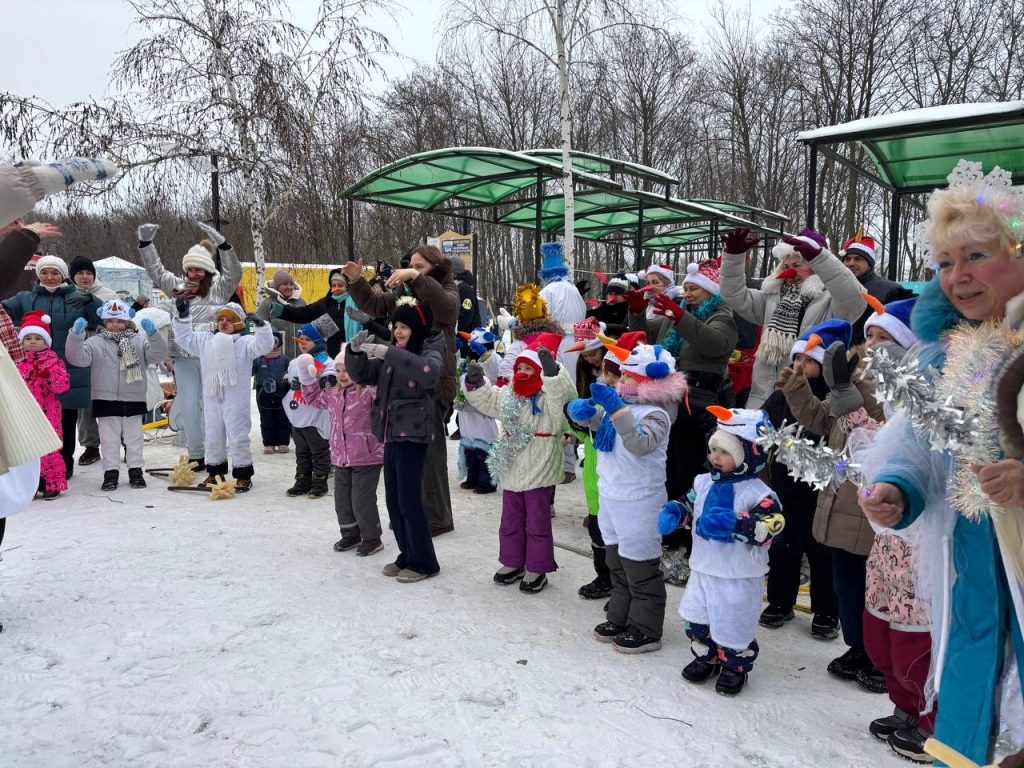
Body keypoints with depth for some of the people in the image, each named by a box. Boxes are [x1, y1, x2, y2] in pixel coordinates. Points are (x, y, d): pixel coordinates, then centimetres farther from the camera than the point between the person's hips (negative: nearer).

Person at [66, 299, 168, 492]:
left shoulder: (139, 341, 3)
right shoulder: (95, 343, 2)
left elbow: (159, 355, -9)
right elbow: (77, 358, -10)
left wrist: (153, 334, -26)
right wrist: (76, 335, -24)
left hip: (134, 401, 1)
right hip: (105, 401, 0)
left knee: (134, 437, 11)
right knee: (109, 439, 7)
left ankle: (135, 471, 22)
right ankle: (110, 472, 16)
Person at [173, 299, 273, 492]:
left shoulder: (245, 342, -5)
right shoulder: (205, 340, 12)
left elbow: (264, 345, -19)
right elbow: (185, 339, 19)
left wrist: (261, 325, -34)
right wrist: (183, 315, 10)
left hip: (235, 401, -5)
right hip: (212, 399, 6)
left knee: (238, 438, -2)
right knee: (213, 438, 15)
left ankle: (243, 476, 8)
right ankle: (215, 473, 30)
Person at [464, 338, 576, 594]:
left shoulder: (549, 397, -13)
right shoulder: (507, 395, 7)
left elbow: (565, 395, -33)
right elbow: (485, 400, 16)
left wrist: (551, 369, -45)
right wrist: (475, 381, -1)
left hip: (538, 473, -6)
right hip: (511, 471, 7)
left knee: (537, 523, 6)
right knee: (510, 521, 17)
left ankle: (537, 569, 18)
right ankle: (513, 562, 32)